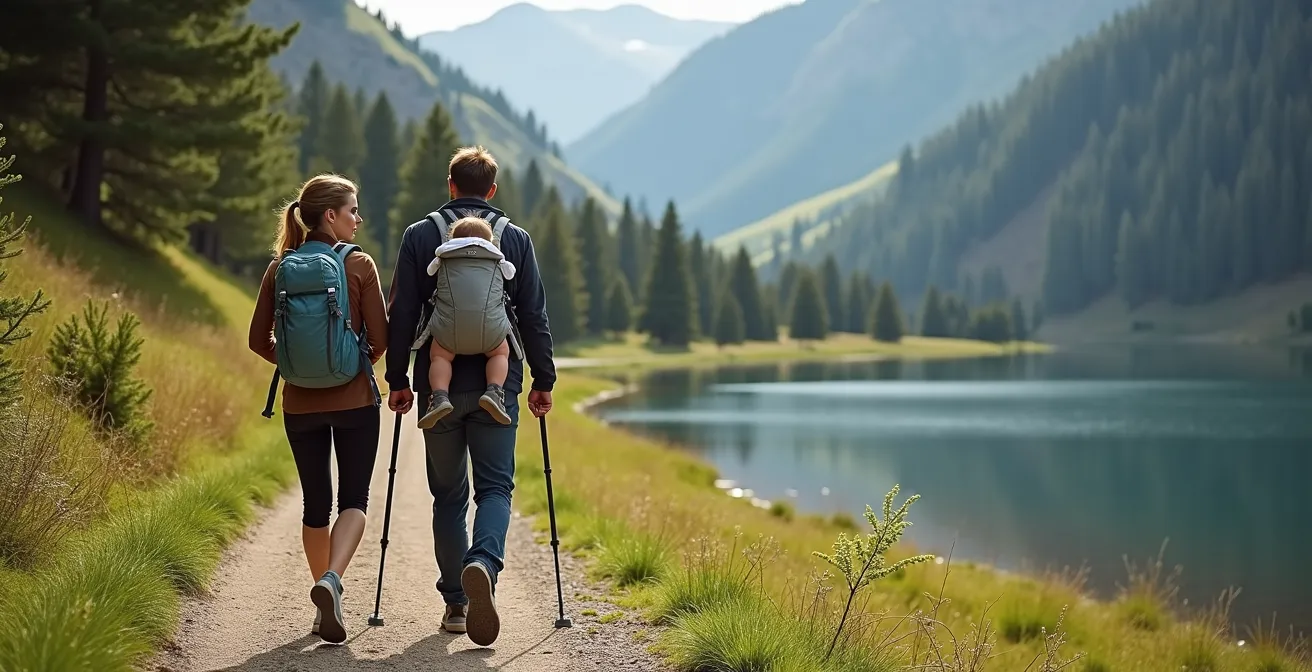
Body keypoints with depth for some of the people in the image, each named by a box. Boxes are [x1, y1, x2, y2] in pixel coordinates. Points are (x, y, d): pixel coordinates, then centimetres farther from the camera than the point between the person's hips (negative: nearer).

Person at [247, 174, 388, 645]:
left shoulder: (280, 268, 2)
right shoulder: (359, 265, -8)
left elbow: (259, 339, 4)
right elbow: (380, 337, -7)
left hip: (300, 402, 3)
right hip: (354, 399, -3)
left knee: (316, 502, 14)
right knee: (354, 499, 2)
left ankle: (325, 601, 19)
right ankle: (331, 579, -23)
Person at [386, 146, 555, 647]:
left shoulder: (420, 236, 3)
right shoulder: (515, 239, 4)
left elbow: (402, 315, 1)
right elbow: (534, 317, 4)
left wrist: (397, 380, 8)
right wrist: (543, 381, 11)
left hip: (439, 385, 1)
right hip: (497, 385, 0)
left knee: (448, 493, 11)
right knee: (495, 487, 2)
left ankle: (455, 601, 11)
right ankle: (483, 564, -27)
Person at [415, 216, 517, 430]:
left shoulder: (443, 259, 24)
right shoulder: (498, 262, 25)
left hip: (450, 323, 0)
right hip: (490, 324, 1)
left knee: (439, 356, 21)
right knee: (500, 353, 26)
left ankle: (439, 396, -4)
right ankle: (494, 391, 0)